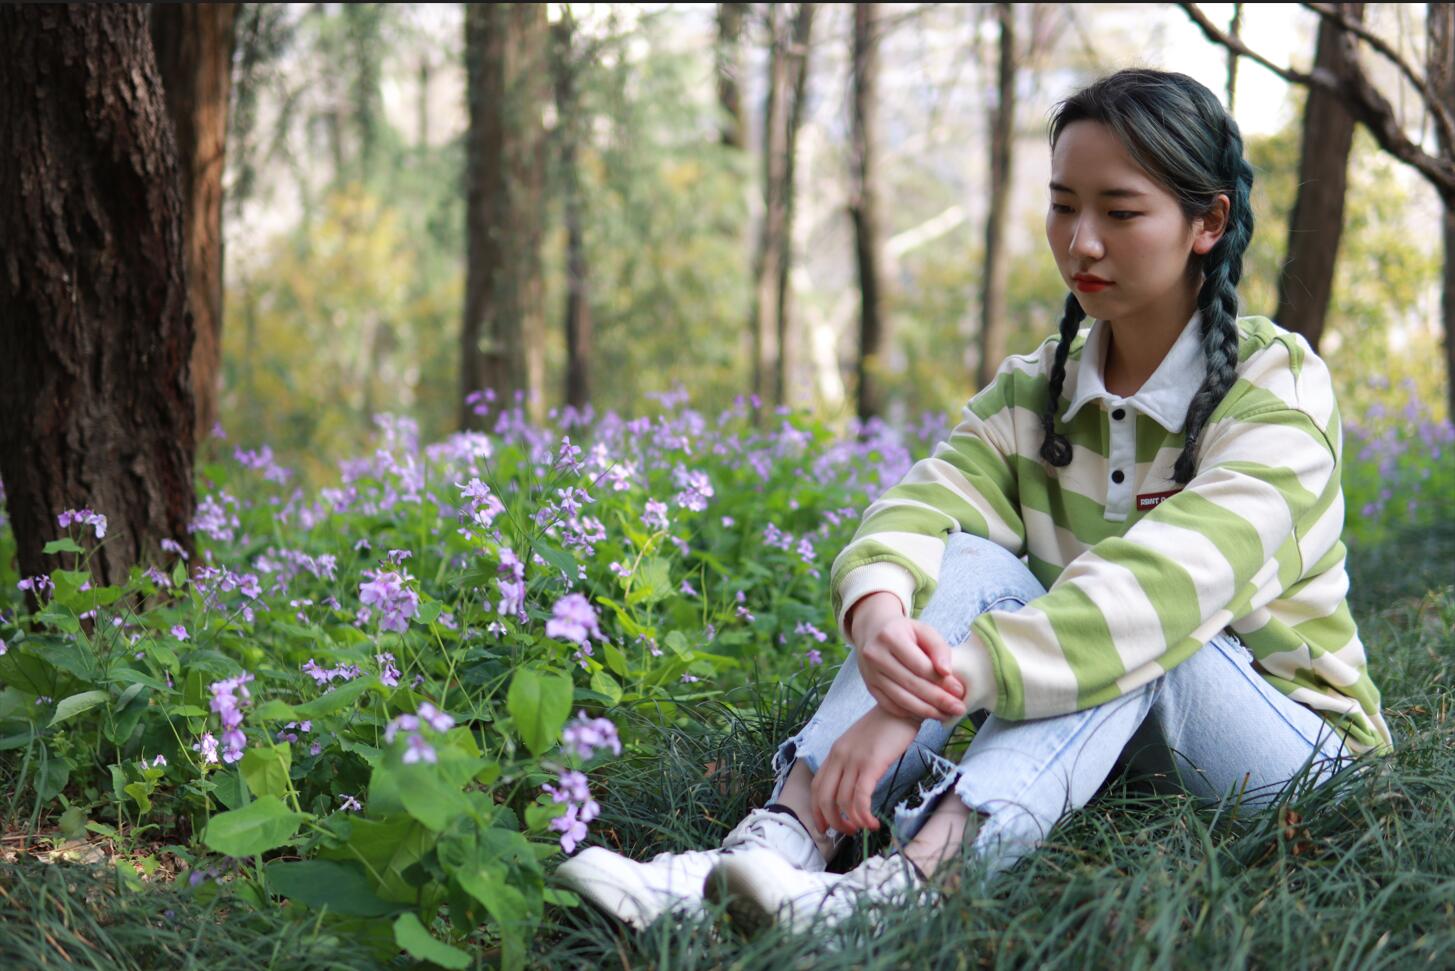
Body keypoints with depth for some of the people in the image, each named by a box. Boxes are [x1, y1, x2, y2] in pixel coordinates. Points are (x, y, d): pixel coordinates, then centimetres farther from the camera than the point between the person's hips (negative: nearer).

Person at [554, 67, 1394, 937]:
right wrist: (877, 608, -45)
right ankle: (772, 846, -41)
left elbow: (1167, 581, -34)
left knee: (1127, 626, -33)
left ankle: (904, 888, -54)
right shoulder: (1031, 392, 1)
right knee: (970, 563, -22)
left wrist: (928, 692, -46)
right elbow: (928, 501, -19)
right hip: (1099, 738, 4)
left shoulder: (1277, 384, -16)